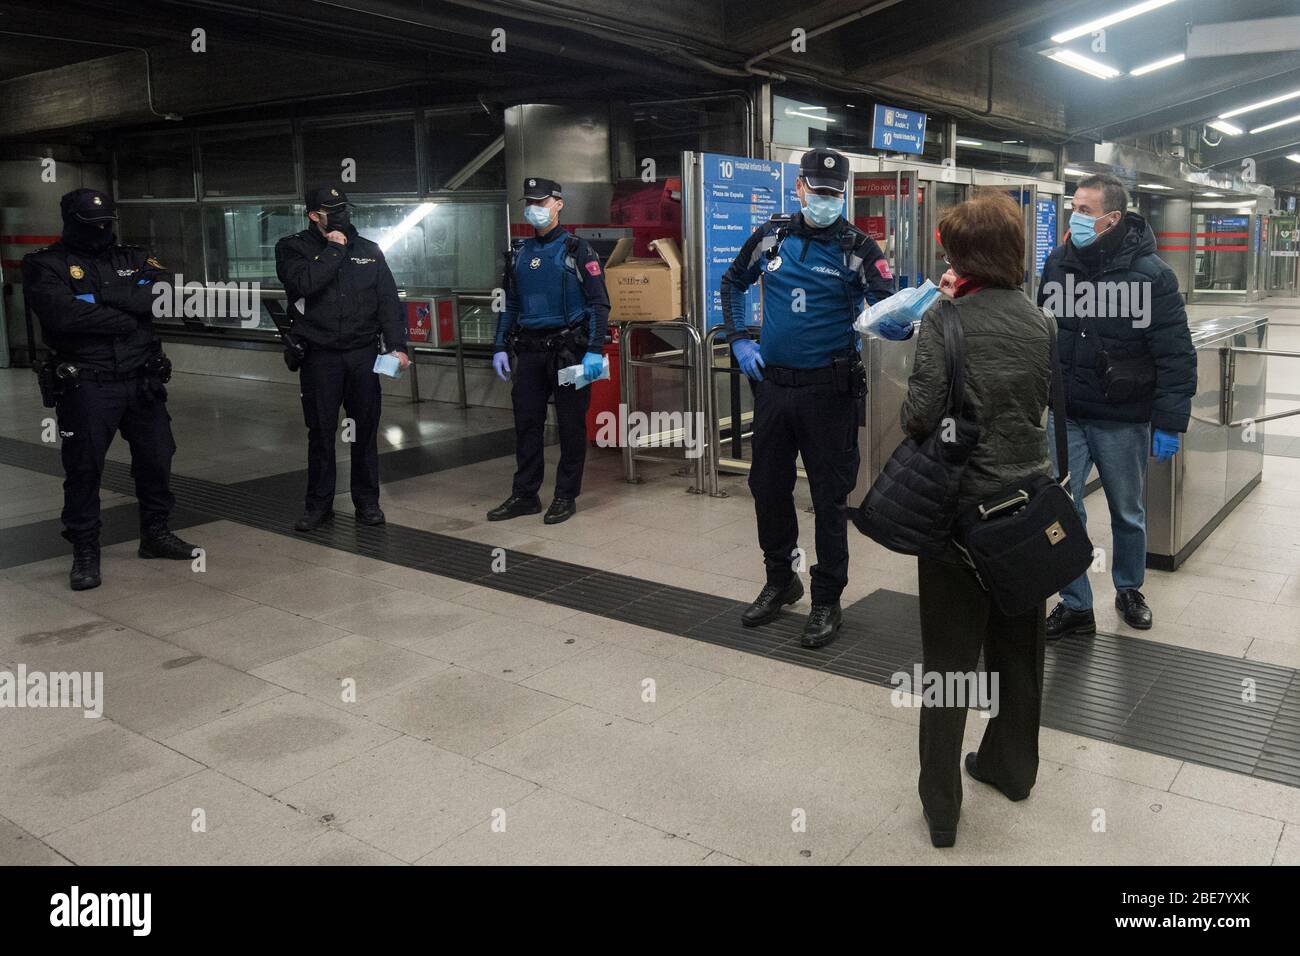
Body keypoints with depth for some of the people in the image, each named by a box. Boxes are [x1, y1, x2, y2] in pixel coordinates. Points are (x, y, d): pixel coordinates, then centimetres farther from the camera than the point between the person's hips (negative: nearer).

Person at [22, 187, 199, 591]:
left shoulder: (133, 258, 12)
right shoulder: (46, 266, 0)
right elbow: (63, 314, -19)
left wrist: (102, 294, -15)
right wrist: (125, 318, -12)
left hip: (142, 382, 4)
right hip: (85, 387, -4)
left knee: (157, 459, 11)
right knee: (84, 470, 2)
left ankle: (155, 533, 30)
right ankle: (85, 551, 15)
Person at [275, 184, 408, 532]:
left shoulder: (368, 250, 10)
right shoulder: (292, 248, 2)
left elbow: (389, 301, 6)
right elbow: (304, 284, -18)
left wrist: (397, 345, -5)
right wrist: (334, 250, -11)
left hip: (363, 354, 2)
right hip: (318, 356, -2)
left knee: (366, 429, 6)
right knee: (321, 431, 4)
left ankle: (367, 500, 18)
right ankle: (318, 503, 17)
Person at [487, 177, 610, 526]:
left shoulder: (577, 249, -3)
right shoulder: (518, 252, 12)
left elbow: (599, 303, -7)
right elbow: (510, 304, 17)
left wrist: (595, 351, -14)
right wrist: (501, 347, 10)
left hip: (568, 348, -5)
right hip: (528, 350, 5)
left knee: (571, 424, 3)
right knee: (526, 422, 8)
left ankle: (566, 497, 12)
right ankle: (524, 495, 17)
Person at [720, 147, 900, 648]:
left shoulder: (858, 247, -6)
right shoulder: (770, 236, 4)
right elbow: (733, 283, 19)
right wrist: (739, 340, 8)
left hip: (828, 388, -4)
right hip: (772, 383, 4)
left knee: (829, 495, 3)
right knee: (768, 486, 13)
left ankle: (827, 598, 18)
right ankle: (780, 580, 34)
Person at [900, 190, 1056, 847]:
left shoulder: (945, 318, -13)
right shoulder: (1040, 322, 2)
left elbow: (922, 413, -19)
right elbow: (1046, 402, 9)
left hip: (962, 503, -5)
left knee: (950, 655, 4)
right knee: (1018, 643, 19)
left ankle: (941, 804, 10)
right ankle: (1011, 766, 37)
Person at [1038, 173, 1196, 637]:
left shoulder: (1150, 274, -13)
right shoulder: (1058, 262, 1)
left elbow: (1176, 355, -13)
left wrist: (1170, 423, -16)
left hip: (1123, 420, -3)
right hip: (1065, 415, 3)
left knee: (1128, 514, 14)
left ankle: (1129, 590, 36)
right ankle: (1075, 605, 15)